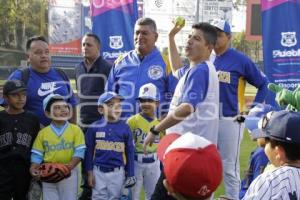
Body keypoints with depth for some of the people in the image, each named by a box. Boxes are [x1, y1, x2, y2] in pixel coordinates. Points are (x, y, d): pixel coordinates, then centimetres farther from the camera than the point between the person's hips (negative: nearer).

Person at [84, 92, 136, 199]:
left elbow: (130, 152, 1)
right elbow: (89, 151, 2)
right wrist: (89, 172, 0)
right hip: (99, 171, 0)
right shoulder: (94, 127, -6)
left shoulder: (125, 128, -5)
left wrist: (130, 174, 2)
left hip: (117, 172, 0)